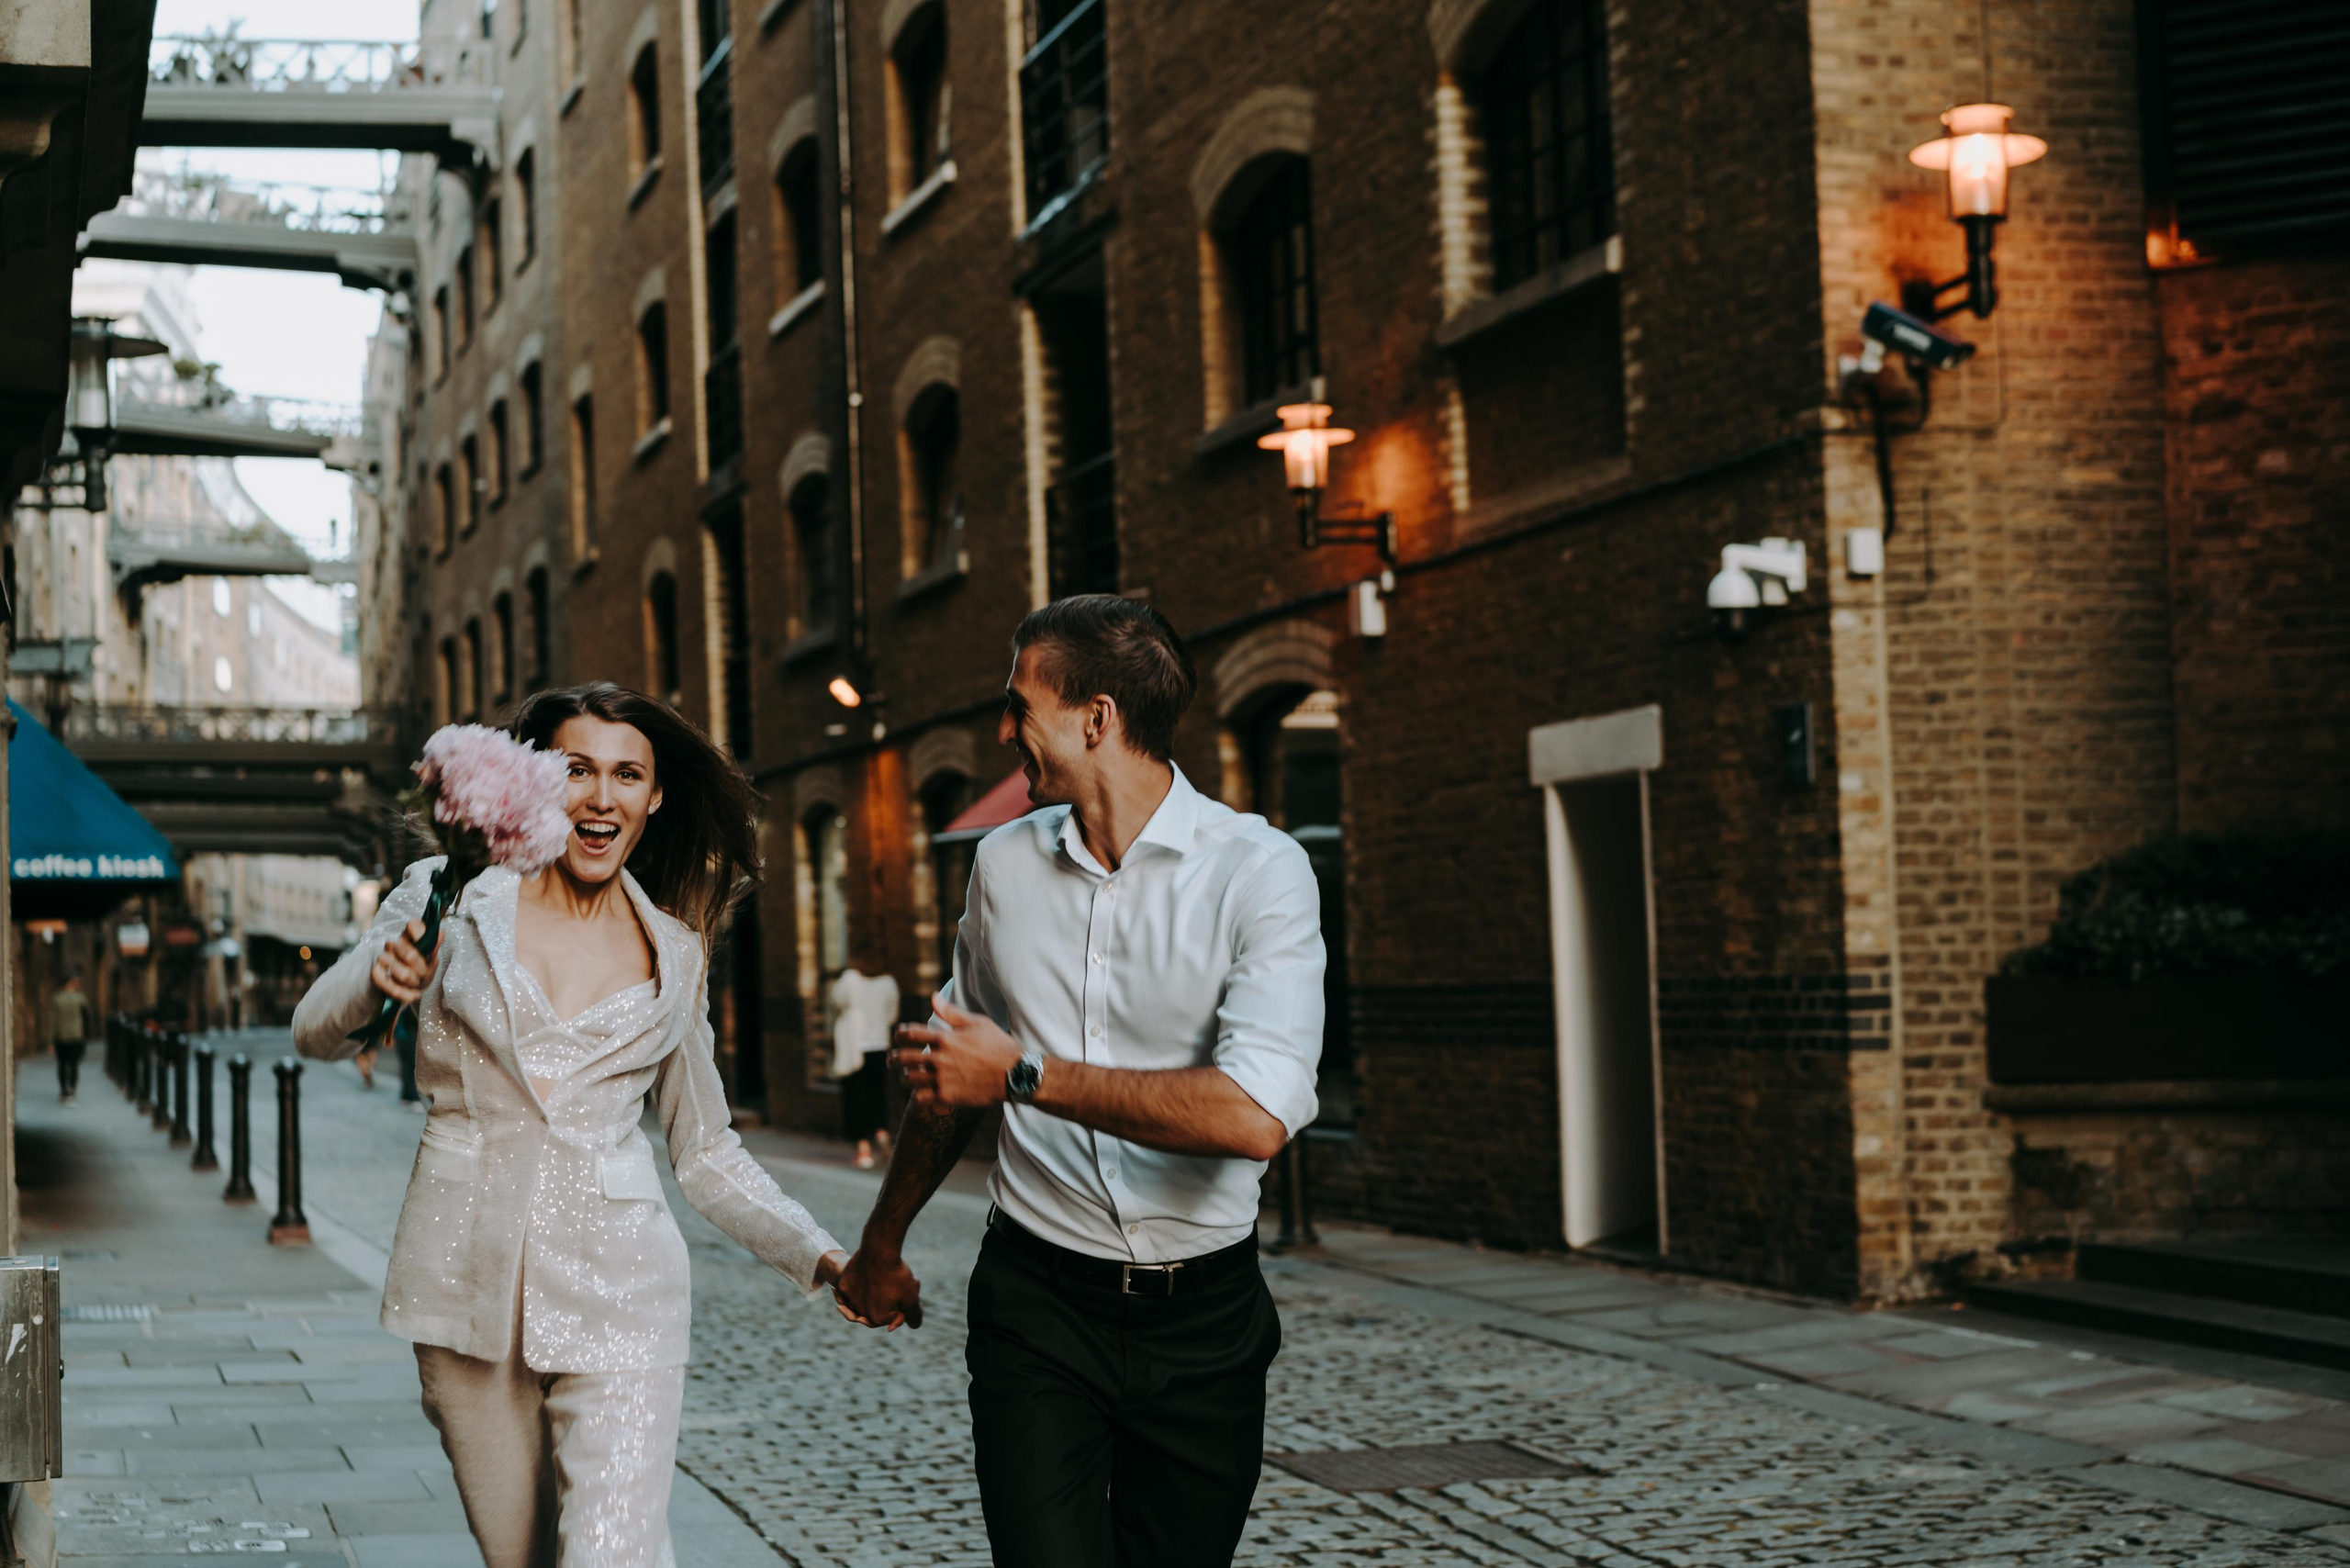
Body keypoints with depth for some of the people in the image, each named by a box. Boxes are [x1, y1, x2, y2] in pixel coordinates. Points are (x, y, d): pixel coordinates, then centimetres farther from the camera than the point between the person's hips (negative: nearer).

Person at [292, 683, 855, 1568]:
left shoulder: (676, 955, 8)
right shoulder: (452, 898, 4)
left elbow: (704, 1151, 14)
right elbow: (315, 1034, 1)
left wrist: (819, 1254, 2)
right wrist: (378, 978, -21)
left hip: (616, 1293, 0)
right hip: (469, 1285, 0)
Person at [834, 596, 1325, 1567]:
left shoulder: (1258, 871, -11)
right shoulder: (1006, 864, 5)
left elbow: (1258, 1115, -25)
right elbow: (951, 1071, 21)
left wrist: (1023, 1073, -20)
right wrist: (883, 1243, 29)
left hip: (1202, 1315, -2)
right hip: (1036, 1303, 2)